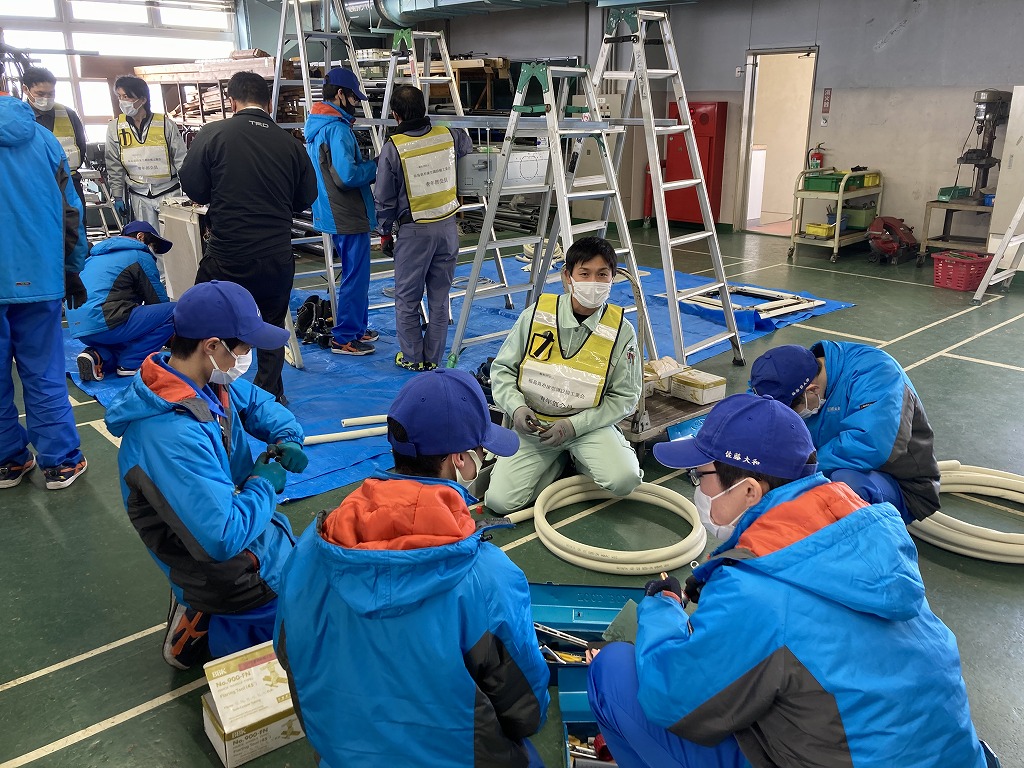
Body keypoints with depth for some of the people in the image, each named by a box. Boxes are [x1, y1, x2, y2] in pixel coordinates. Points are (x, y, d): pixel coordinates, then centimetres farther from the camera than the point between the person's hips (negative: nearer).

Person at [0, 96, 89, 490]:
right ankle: (60, 462, 12)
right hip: (39, 278, 2)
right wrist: (72, 270, 12)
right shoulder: (42, 137, 2)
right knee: (44, 374, 8)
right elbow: (71, 210, 4)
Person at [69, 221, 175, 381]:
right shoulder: (140, 257, 2)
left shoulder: (95, 256, 27)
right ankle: (131, 362, -8)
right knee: (173, 311, -8)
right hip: (104, 324, -9)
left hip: (78, 328, 9)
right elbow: (159, 300, 5)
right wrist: (171, 332, 21)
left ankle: (99, 355, 3)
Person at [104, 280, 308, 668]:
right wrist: (265, 484, -21)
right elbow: (223, 537, -37)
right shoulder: (173, 436, -35)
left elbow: (256, 402, 12)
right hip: (222, 567, -8)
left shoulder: (206, 379, -8)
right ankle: (206, 628, 10)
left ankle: (200, 608, 22)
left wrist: (287, 437, -8)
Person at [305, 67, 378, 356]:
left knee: (356, 273, 20)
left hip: (334, 213, 10)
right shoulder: (338, 129, -19)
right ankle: (344, 338, 6)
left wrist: (365, 164, 14)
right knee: (356, 276, -1)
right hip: (349, 216, -10)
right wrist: (375, 166, -11)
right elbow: (347, 175, -26)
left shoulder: (316, 126, 13)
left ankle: (358, 327, 31)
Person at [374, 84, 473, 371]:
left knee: (407, 298, 11)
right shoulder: (449, 136, -3)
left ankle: (412, 357, 18)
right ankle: (433, 358, 20)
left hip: (414, 231, -4)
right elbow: (468, 149, 22)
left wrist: (386, 232, 8)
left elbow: (384, 199, -6)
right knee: (439, 298, 12)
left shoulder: (392, 148, -12)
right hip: (448, 227, 4)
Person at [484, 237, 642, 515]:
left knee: (625, 480, -27)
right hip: (533, 425, 1)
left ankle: (579, 457, 8)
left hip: (588, 425, 0)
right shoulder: (536, 315, -7)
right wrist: (516, 407, -16)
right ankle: (560, 459, 12)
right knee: (499, 500, -16)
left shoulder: (621, 330, -8)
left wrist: (575, 425, -15)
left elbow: (625, 396, -4)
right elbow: (502, 368, 3)